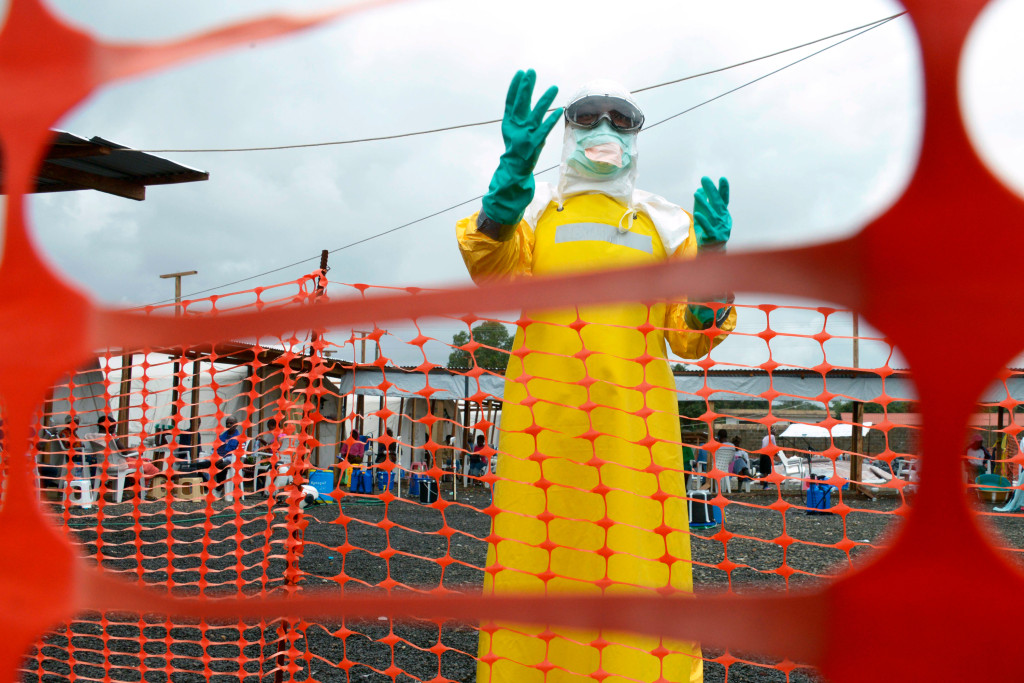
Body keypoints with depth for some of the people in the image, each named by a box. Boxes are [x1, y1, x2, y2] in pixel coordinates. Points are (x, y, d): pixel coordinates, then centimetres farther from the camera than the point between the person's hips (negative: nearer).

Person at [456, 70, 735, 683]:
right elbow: (491, 270, -5)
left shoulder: (666, 223, 20)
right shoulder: (533, 209, 18)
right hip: (545, 413, 0)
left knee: (637, 563, -6)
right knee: (540, 560, -5)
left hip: (635, 419, 1)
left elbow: (692, 339, 12)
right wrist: (516, 167, -18)